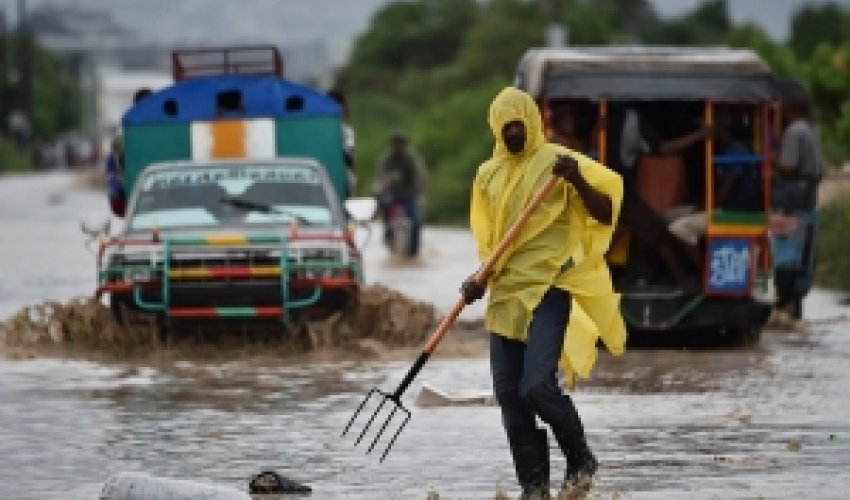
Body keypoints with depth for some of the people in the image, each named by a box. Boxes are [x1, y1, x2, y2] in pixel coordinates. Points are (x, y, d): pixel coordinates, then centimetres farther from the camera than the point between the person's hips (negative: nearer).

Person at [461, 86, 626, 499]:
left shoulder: (557, 161, -3)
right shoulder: (488, 175, 14)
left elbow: (606, 214, -7)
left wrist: (578, 181, -24)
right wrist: (479, 280, 4)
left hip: (549, 289, -6)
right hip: (505, 293, 6)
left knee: (538, 385, -18)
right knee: (508, 392, 1)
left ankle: (581, 461, 5)